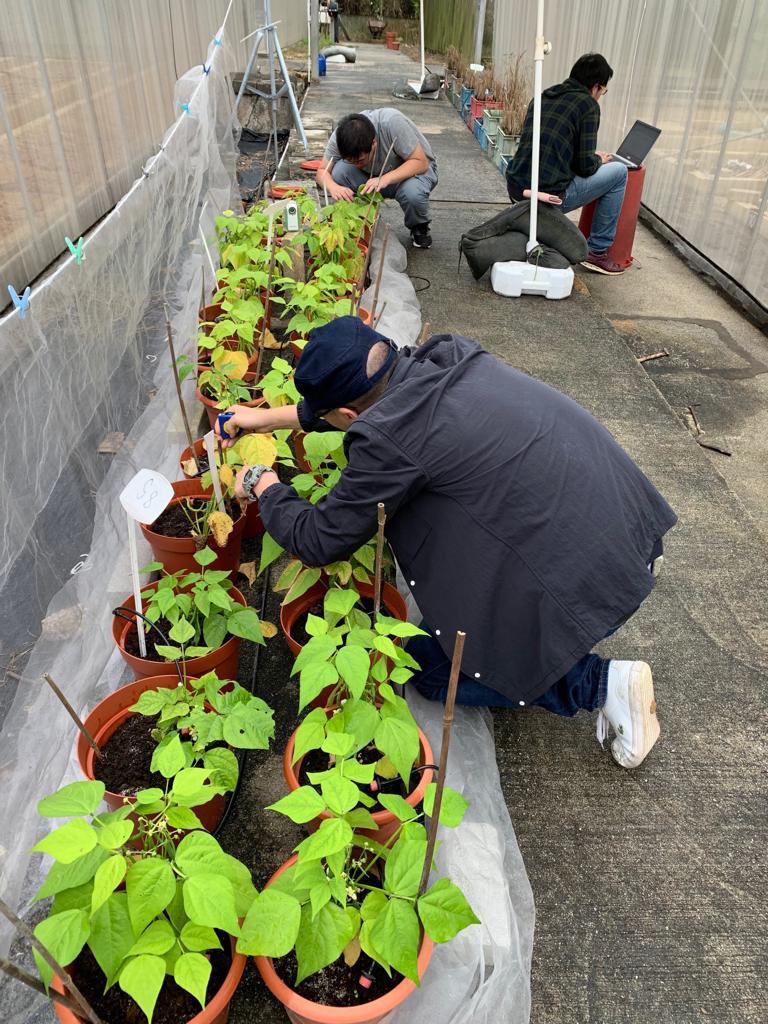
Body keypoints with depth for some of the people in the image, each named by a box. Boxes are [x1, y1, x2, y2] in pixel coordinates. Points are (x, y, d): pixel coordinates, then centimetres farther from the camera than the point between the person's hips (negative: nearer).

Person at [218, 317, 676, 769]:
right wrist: (273, 417, 29)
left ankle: (603, 683, 6)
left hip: (585, 579, -8)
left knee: (429, 664, 12)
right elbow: (368, 394, 23)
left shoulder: (386, 438, -19)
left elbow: (317, 541, -6)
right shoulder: (448, 353, 4)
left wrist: (262, 483, 12)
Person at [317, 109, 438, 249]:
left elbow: (421, 162, -31)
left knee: (412, 192, -38)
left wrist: (386, 179, -45)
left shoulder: (392, 121, -34)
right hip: (373, 175, 3)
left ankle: (419, 227, -3)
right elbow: (322, 172, -16)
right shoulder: (340, 137, -23)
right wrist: (333, 187, -40)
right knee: (340, 171, -25)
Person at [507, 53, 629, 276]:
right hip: (549, 196, -7)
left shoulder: (542, 96, 16)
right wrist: (599, 160, 16)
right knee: (619, 171, 12)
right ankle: (597, 251, 14)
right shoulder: (587, 104, -4)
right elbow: (585, 166, -8)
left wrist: (591, 156, 28)